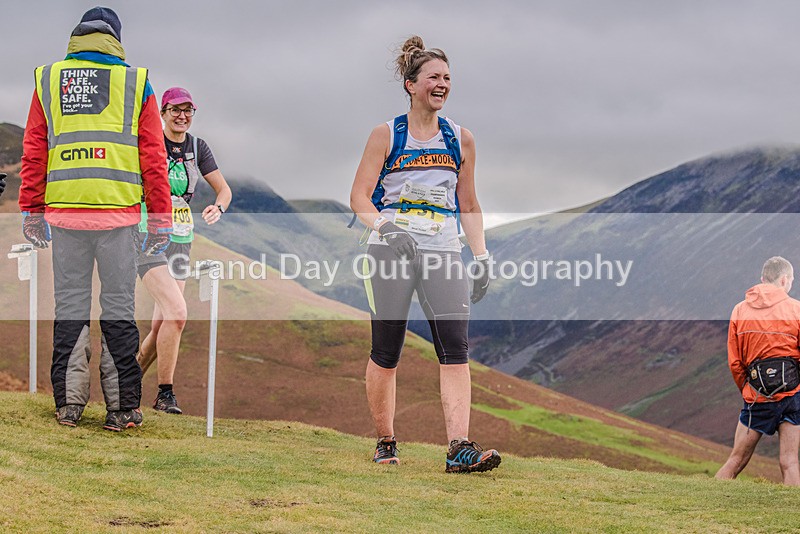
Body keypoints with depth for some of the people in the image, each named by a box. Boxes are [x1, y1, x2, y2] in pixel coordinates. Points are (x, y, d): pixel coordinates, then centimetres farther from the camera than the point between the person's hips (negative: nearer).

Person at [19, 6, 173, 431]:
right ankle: (122, 407, 5)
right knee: (118, 304, 4)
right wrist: (161, 220, 6)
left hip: (64, 212, 1)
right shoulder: (136, 82, 5)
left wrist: (31, 211, 13)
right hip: (118, 214, -1)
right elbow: (153, 159, 3)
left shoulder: (48, 80, 9)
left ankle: (68, 403, 9)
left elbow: (33, 153, 8)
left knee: (70, 304, 8)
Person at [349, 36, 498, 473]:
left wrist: (482, 257, 11)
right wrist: (384, 227, -19)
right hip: (391, 250, -2)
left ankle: (459, 448, -20)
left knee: (455, 348, -13)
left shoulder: (460, 138, 13)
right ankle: (385, 442, 19)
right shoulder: (386, 135, 3)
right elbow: (360, 195, 0)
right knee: (386, 353, 2)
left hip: (443, 251, 2)